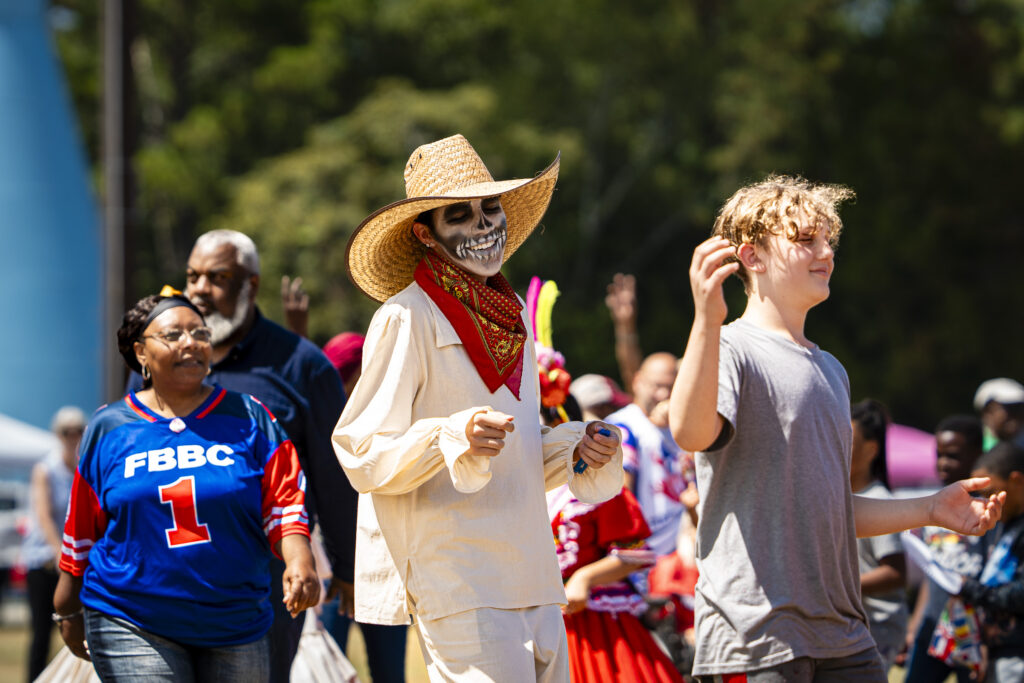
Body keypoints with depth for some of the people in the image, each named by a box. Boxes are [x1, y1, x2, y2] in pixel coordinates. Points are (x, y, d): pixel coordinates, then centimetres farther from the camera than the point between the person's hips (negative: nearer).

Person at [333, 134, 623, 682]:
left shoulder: (510, 316, 18)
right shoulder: (407, 318, -6)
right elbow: (362, 456, -11)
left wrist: (578, 450, 7)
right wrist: (454, 438, -26)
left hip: (531, 584, 8)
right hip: (457, 584, -8)